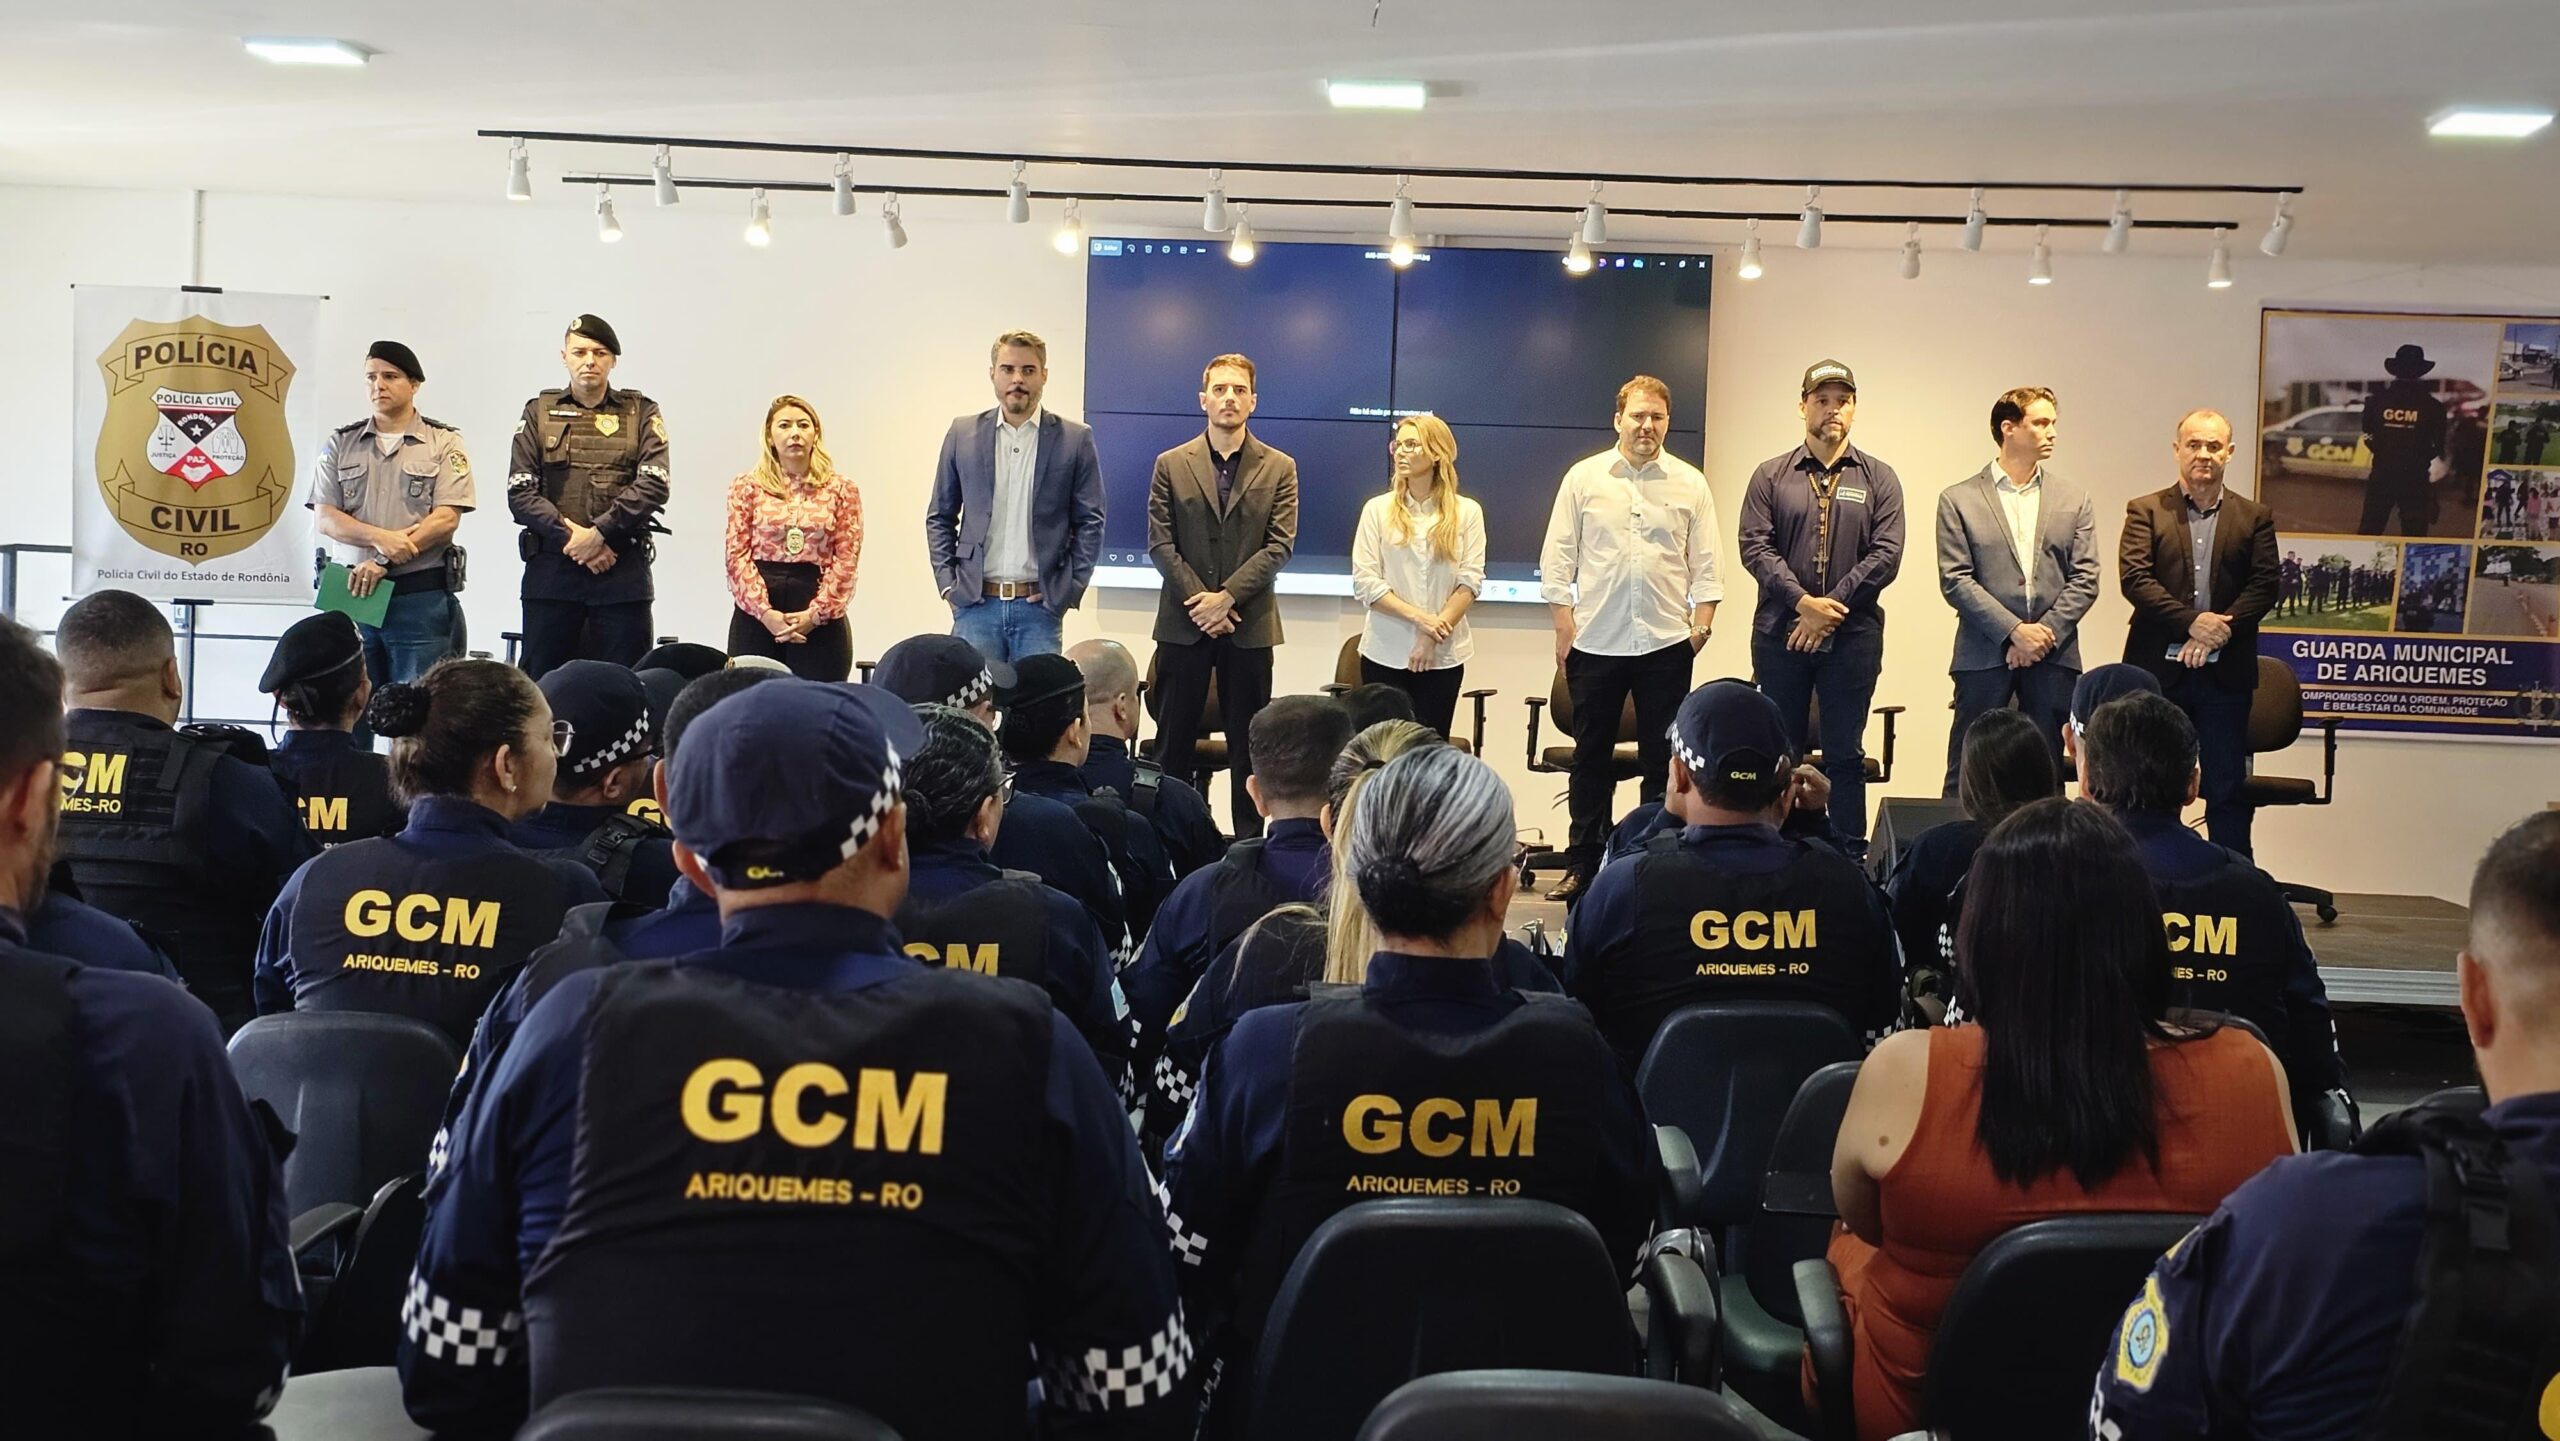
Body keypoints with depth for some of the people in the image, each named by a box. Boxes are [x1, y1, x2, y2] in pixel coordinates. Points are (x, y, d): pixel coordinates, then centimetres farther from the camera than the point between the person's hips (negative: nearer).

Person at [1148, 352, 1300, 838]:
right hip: (1183, 623, 0)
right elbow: (1160, 544, 0)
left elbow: (1279, 545, -3)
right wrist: (1198, 601, -11)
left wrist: (1227, 596, -13)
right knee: (1174, 740, 4)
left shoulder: (1279, 468, 5)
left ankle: (1250, 841, 11)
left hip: (1249, 624, 0)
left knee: (1249, 743, 4)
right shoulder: (1171, 465, 6)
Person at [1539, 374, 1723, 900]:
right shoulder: (1584, 477, 3)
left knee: (1663, 758, 5)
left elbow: (1704, 563, 7)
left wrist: (1702, 623, -1)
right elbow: (1558, 558, 3)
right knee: (1592, 757, 7)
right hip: (1595, 640, 0)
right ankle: (1582, 865, 15)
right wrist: (1563, 625, -3)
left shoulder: (1690, 484, 5)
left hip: (1667, 641, 0)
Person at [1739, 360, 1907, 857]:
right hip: (1779, 634, 1)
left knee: (1845, 755, 3)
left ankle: (1850, 856, 8)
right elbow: (1755, 546, -3)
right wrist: (1803, 602, -15)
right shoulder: (1771, 476, 7)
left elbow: (1886, 554, -3)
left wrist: (1832, 606, -12)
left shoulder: (1878, 479, 7)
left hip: (1853, 635, 0)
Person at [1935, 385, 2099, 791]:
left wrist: (2046, 632, -9)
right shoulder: (1959, 500, 3)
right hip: (1984, 656, -3)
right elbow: (1955, 580, -5)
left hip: (2053, 656, 3)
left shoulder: (2074, 500, 12)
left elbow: (2085, 579, 6)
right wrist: (2014, 631, -13)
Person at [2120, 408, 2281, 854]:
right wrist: (2192, 622, -17)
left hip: (2226, 671, 1)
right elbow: (2134, 578, -7)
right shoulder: (2145, 511, 5)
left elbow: (2264, 586, 0)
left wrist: (2220, 629, -15)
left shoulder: (2255, 517, 9)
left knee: (2228, 789, 4)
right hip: (2159, 668, -1)